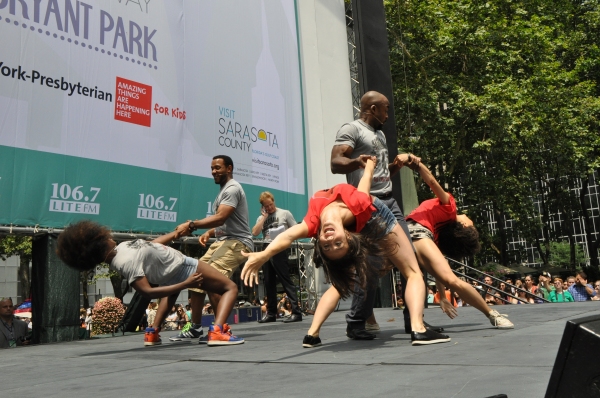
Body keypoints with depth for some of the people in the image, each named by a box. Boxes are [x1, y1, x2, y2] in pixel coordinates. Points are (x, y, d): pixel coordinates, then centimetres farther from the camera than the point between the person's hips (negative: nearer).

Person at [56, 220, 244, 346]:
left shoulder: (120, 248, -4)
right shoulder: (127, 263, -32)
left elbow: (151, 245, 10)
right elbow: (148, 292, -35)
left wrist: (176, 233, 17)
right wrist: (185, 284, -33)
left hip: (173, 272, 9)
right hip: (185, 267, -9)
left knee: (173, 287, 45)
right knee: (230, 288, 1)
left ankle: (152, 333, 29)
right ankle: (217, 332, -22)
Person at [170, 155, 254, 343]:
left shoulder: (232, 188, -11)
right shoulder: (224, 190, 22)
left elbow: (220, 218, -24)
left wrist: (191, 225, -26)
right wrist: (209, 232, 11)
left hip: (237, 242, -11)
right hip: (222, 241, 11)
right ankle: (195, 328, 13)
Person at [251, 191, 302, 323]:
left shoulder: (285, 213, 4)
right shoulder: (261, 218, 14)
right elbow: (255, 233, -2)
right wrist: (264, 217, -1)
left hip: (279, 250, -5)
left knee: (286, 281, -8)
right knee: (269, 283, 8)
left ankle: (296, 312, -7)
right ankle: (271, 313, 17)